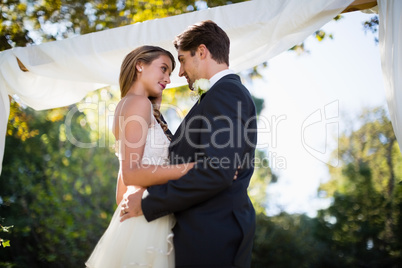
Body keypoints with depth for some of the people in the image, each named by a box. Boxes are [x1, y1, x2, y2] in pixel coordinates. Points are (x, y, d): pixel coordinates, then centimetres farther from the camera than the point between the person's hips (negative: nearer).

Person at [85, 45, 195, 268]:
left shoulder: (126, 104, 18)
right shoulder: (139, 102, -9)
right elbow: (131, 172, -19)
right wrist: (195, 168, -22)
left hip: (135, 221, 9)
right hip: (145, 224, -9)